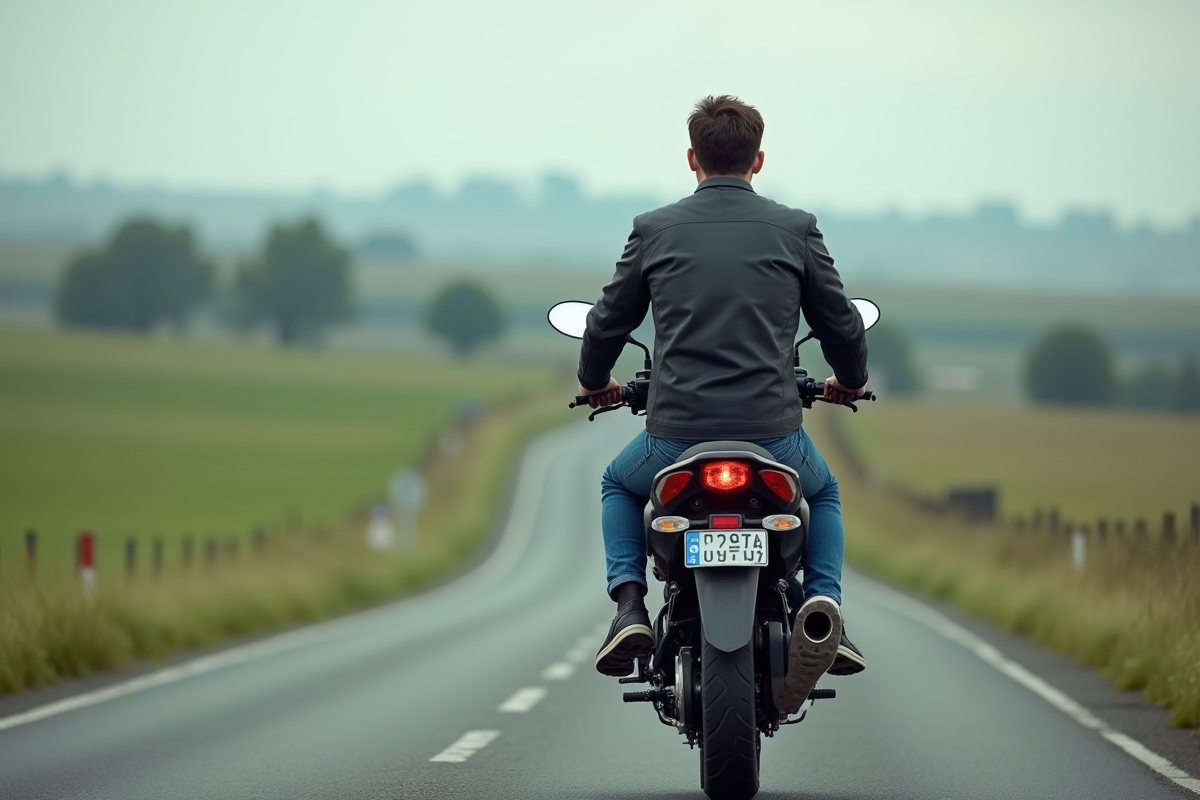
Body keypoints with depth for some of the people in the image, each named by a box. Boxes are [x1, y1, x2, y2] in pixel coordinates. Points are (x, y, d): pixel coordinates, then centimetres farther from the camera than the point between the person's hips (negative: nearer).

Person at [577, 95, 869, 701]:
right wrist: (849, 381, 33)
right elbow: (843, 328, 10)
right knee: (824, 494, 33)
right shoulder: (795, 230, 2)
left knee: (618, 484, 33)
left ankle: (629, 604, 9)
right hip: (773, 435, 0)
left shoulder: (654, 231, 3)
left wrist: (594, 384, 35)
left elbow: (606, 326, 13)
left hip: (676, 435, 0)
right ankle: (823, 602, 6)